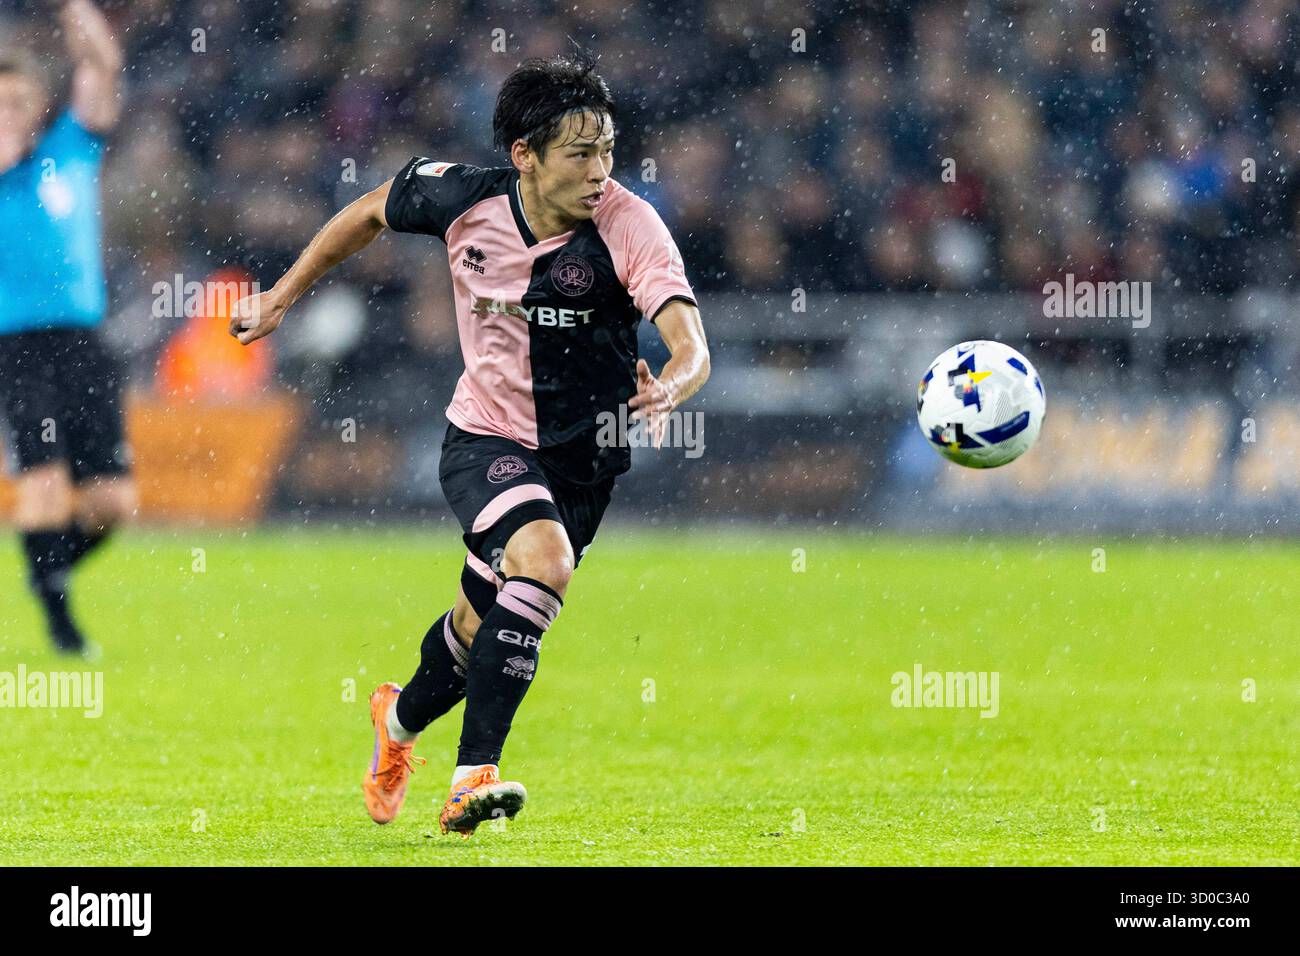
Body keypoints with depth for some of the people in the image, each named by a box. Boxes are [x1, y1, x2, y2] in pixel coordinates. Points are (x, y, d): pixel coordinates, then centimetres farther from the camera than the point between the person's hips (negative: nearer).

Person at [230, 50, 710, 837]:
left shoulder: (629, 226, -22)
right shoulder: (462, 197, -14)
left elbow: (693, 348, -33)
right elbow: (369, 215, 8)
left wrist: (667, 389, -55)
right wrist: (283, 297, 13)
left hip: (582, 457, 1)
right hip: (485, 439, -1)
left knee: (481, 633, 13)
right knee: (544, 558, -30)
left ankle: (404, 715, 48)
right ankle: (475, 773, -26)